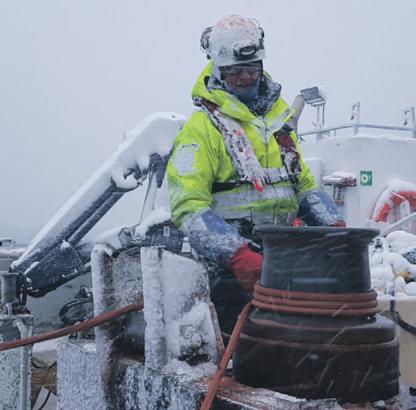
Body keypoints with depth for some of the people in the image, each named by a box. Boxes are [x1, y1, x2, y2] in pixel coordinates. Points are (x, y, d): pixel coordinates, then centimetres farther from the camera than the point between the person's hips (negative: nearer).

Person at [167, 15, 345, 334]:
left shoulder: (279, 118, 17)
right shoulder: (202, 128, -6)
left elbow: (304, 184, 22)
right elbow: (189, 208, -15)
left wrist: (336, 227, 5)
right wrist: (239, 256, -27)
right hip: (234, 267, -6)